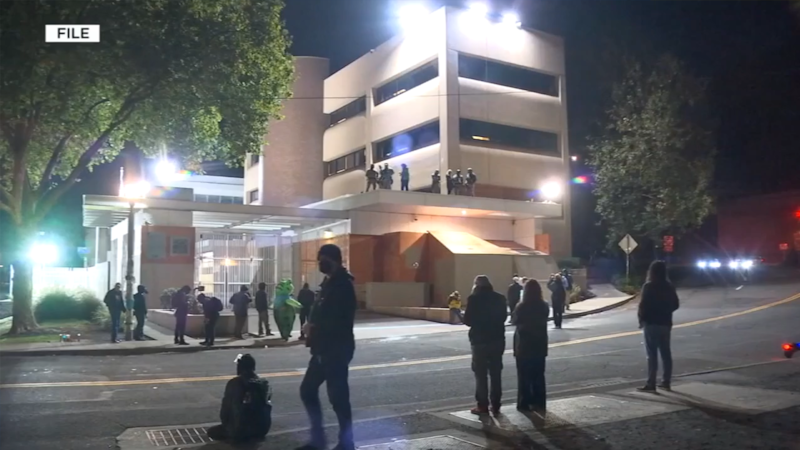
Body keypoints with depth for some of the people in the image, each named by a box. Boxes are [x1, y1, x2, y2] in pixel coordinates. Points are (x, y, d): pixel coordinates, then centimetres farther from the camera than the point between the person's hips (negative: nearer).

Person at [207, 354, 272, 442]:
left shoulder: (233, 384, -10)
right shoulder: (264, 383, 0)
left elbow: (225, 408, -3)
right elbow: (267, 407, 8)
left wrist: (226, 425, 15)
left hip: (240, 431, -5)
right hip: (262, 429, 5)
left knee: (212, 432, 17)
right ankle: (255, 436, 13)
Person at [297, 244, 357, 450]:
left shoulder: (342, 285, -16)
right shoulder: (330, 282, 14)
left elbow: (340, 321, -25)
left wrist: (314, 327, -14)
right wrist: (312, 327, 0)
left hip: (337, 350, -10)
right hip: (325, 349, 10)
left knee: (338, 397, -1)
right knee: (308, 390, 13)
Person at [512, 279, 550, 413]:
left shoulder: (522, 307, -18)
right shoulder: (544, 307, -4)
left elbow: (514, 320, -2)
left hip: (523, 346, -4)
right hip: (539, 345, 4)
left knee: (524, 376, 5)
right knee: (538, 375, 12)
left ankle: (524, 403, 7)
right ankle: (539, 403, 16)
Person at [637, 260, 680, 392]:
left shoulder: (649, 286, -13)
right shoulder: (669, 286, 7)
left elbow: (643, 305, -16)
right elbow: (675, 305, 12)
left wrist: (641, 319, -2)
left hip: (651, 323, -6)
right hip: (665, 323, 6)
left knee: (652, 354, -5)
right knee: (666, 353, 11)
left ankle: (651, 384, -4)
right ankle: (666, 382, 17)